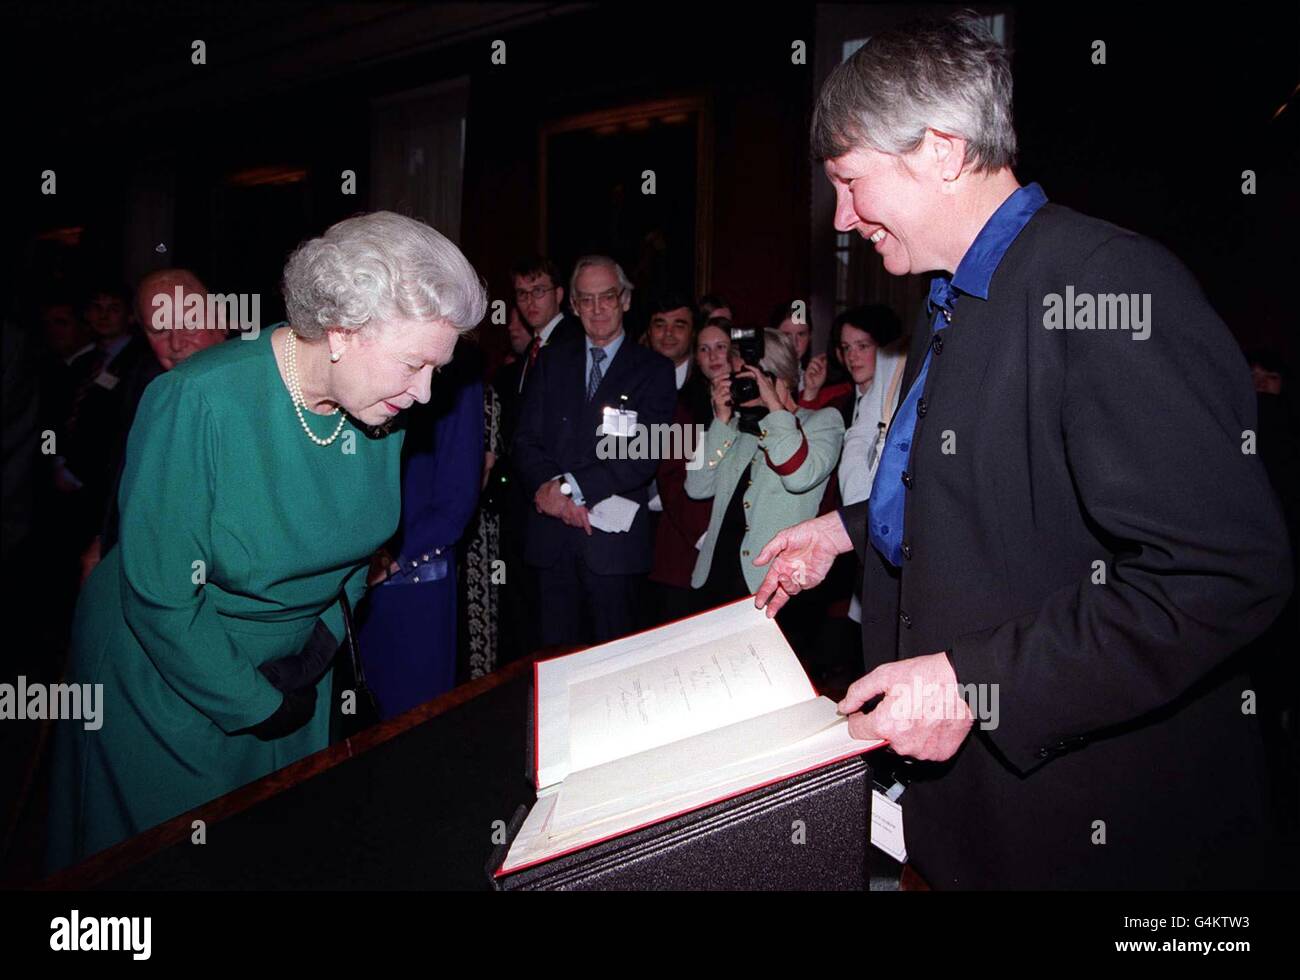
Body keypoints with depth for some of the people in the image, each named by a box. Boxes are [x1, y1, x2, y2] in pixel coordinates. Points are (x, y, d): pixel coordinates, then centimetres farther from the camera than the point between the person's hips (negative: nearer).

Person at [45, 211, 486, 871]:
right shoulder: (200, 402, -30)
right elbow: (159, 599, -25)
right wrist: (253, 705, -16)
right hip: (166, 677, -5)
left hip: (293, 668, 5)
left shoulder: (379, 406, -12)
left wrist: (323, 643, -7)